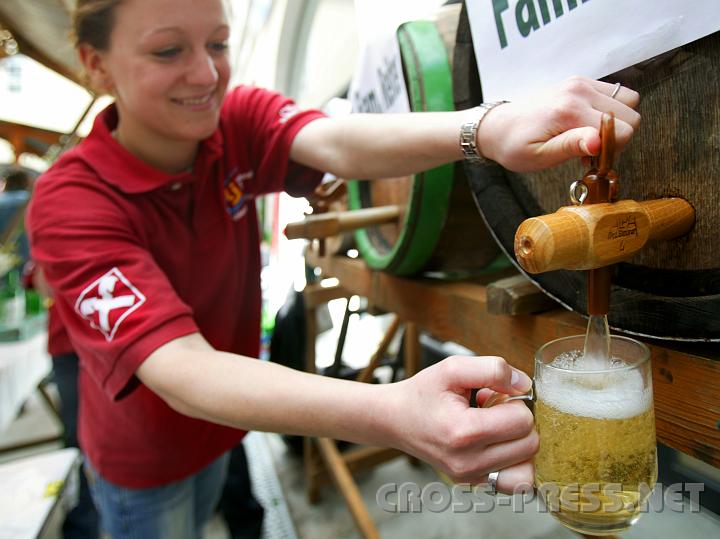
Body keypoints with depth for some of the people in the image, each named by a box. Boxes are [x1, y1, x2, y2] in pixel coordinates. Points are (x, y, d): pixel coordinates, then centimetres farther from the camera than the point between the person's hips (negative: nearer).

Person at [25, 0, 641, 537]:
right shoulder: (70, 204, -31)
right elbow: (180, 370, -43)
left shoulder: (238, 119, -17)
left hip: (221, 426, 4)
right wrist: (393, 413, -59)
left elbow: (338, 143, -37)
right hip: (144, 459, -3)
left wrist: (490, 127, -57)